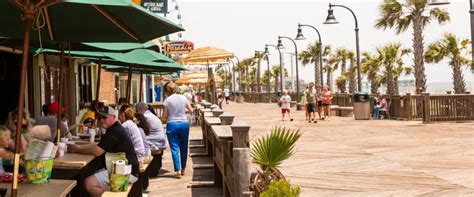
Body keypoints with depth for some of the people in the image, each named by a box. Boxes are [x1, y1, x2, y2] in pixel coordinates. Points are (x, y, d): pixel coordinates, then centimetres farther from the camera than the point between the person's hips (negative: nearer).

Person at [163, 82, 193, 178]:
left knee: (175, 148, 0)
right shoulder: (183, 98, 1)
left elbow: (164, 116, -6)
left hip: (172, 124, -3)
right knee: (183, 147, 15)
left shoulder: (167, 100, -8)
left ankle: (178, 170, -8)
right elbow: (190, 110, 9)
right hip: (184, 123, 3)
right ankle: (183, 169, 24)